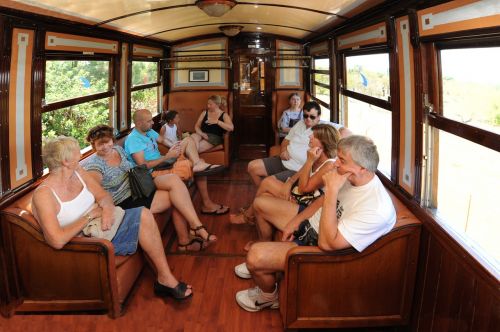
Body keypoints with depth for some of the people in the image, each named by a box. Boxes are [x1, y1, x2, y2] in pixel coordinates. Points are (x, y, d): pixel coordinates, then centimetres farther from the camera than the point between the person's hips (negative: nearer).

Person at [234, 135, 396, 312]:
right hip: (308, 224, 9)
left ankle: (269, 296, 13)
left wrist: (332, 191, -37)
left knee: (255, 257, -21)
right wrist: (296, 220, 4)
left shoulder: (376, 209, -33)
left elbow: (327, 243, -34)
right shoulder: (348, 176, -8)